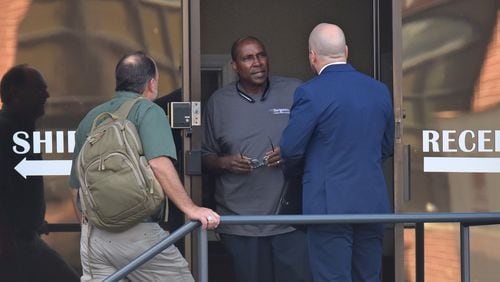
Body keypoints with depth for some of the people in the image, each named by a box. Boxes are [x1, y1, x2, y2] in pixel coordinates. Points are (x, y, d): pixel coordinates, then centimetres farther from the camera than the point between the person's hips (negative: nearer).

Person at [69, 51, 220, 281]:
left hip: (92, 235, 6)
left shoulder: (90, 119, 14)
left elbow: (76, 186, 19)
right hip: (137, 233, -6)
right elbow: (159, 164, -22)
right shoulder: (148, 111, -4)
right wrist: (190, 209, -22)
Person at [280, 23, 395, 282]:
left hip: (330, 204, -5)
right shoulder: (380, 91, 7)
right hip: (373, 204, 5)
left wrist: (291, 171, 14)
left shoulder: (310, 93, -11)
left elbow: (291, 149, -8)